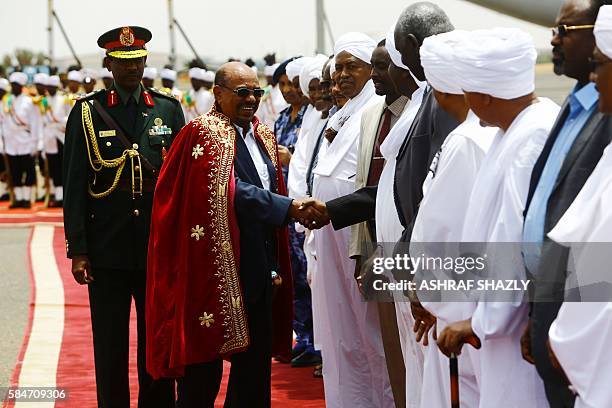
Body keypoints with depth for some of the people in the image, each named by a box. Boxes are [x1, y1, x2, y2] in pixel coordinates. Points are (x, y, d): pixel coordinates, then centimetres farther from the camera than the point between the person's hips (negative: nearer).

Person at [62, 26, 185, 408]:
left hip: (159, 245, 2)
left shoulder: (169, 109, 7)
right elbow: (75, 185, 0)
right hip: (107, 248, -1)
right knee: (110, 345, 5)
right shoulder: (87, 111, 1)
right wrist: (77, 250, -4)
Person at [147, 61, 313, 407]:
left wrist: (276, 268, 11)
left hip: (259, 271, 7)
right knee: (205, 366, 1)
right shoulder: (203, 133, -9)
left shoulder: (264, 136, 14)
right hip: (217, 267, -7)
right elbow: (230, 193, -21)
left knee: (255, 365, 11)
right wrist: (288, 207, -26)